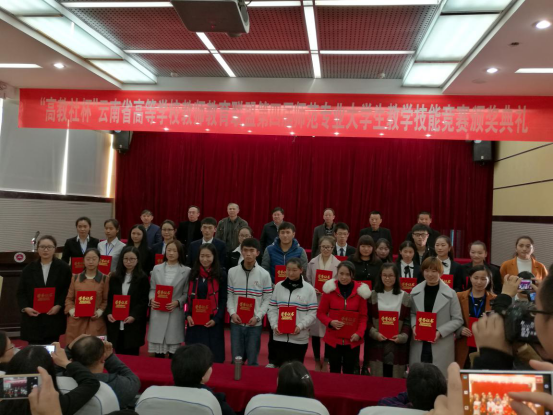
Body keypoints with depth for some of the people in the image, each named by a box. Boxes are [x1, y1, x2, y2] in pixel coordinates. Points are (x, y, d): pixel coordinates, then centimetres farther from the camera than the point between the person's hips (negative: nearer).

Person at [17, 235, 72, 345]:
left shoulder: (63, 268, 1)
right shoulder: (29, 269, 8)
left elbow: (68, 290, -1)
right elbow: (21, 292, 8)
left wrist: (59, 305, -13)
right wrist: (25, 307, -7)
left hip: (54, 317, -2)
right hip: (33, 318, 2)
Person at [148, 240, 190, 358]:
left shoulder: (186, 271, 0)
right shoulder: (157, 268, 9)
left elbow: (187, 293, -1)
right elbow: (152, 289, 10)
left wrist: (177, 302, -16)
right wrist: (151, 299, -9)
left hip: (175, 314, -2)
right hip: (158, 313, 2)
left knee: (173, 348, 4)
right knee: (158, 348, 6)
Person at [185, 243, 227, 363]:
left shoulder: (221, 274, -4)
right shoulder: (193, 273, 7)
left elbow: (223, 300, -4)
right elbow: (189, 297, 10)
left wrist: (216, 319, -12)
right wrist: (188, 315, -2)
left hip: (212, 321, -3)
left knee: (212, 355, 1)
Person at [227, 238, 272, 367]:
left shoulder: (264, 274, -3)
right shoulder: (232, 272, 2)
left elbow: (267, 299, -1)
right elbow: (229, 296, 5)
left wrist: (257, 316, -12)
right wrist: (232, 313, -9)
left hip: (255, 323, -1)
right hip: (236, 322, 1)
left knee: (252, 360, 9)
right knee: (236, 359, 11)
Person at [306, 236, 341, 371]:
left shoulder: (338, 264, -2)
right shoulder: (312, 263, 4)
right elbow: (307, 281, 5)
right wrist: (312, 290, -12)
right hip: (315, 301, 2)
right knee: (315, 331, 8)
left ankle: (325, 362, 22)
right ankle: (317, 362, 26)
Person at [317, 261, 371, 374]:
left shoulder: (360, 290, -4)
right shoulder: (330, 289, -5)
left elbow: (363, 316, 1)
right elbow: (320, 313, 1)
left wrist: (359, 333, -13)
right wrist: (330, 322, -17)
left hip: (352, 340, 0)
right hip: (333, 339, 0)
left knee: (349, 373, 9)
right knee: (334, 372, 10)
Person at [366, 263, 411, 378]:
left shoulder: (405, 297, 6)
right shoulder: (372, 295, 5)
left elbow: (408, 321, 3)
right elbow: (366, 319, 4)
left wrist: (402, 336, -12)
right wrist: (375, 334, -11)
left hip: (397, 345, 0)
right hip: (376, 344, 0)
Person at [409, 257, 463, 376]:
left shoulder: (450, 293, -6)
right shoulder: (415, 291, 4)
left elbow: (458, 319, -4)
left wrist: (440, 331, -15)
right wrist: (414, 326, -7)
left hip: (441, 346, -3)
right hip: (419, 345, 3)